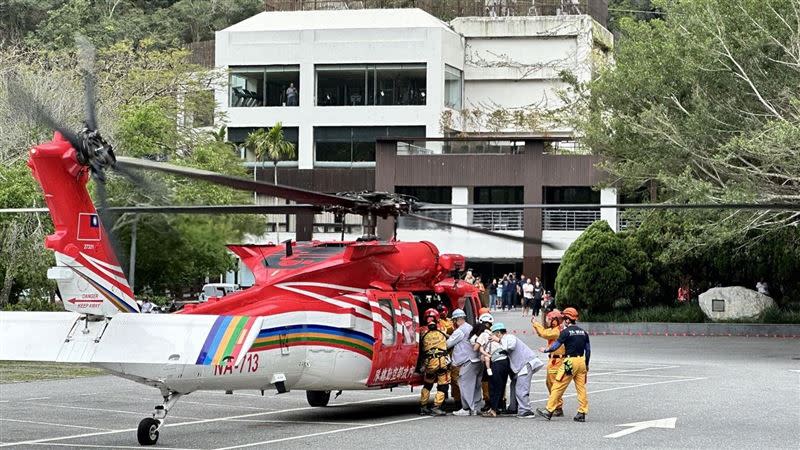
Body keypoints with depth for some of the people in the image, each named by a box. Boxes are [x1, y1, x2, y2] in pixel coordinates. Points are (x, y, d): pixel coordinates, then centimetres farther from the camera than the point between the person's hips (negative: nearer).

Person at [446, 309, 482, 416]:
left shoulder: (460, 331, -10)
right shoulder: (471, 328, 19)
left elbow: (448, 344, -4)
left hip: (468, 362, -9)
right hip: (477, 361, 9)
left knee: (465, 384, -6)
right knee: (475, 385, 10)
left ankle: (466, 409, -8)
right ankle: (474, 408, 13)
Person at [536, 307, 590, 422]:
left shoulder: (566, 331, -8)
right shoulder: (583, 332, 10)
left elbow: (555, 346, -5)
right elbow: (588, 350, 13)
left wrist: (545, 350, 14)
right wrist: (586, 365, 22)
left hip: (570, 361, -6)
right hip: (582, 361, 6)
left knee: (558, 386, -1)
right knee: (581, 387, 7)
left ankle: (549, 411, 1)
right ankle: (582, 413, 4)